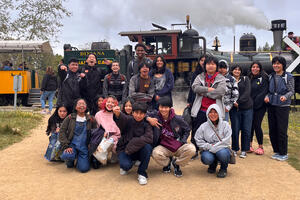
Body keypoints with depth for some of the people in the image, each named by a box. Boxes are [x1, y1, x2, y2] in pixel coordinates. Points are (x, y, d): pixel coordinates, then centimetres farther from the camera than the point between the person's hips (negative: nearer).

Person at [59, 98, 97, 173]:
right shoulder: (70, 118, 3)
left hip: (84, 147, 1)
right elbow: (62, 132, -1)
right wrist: (66, 146, -12)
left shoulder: (91, 119, 5)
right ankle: (70, 161, 4)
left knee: (84, 168, -18)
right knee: (67, 156, -34)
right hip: (72, 144, -1)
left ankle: (80, 159, 17)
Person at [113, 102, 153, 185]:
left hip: (139, 151, 1)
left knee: (147, 146, -30)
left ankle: (142, 173, -10)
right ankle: (125, 166, 12)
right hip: (125, 149, -1)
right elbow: (123, 119, -32)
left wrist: (132, 144, -25)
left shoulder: (146, 124, -4)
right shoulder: (129, 120, -6)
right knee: (125, 165, -31)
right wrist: (118, 114, -56)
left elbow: (149, 138, -22)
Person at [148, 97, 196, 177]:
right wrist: (149, 119, -21)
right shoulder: (156, 115, -7)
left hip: (179, 147, 0)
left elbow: (187, 130, 8)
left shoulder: (177, 119, -7)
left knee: (191, 149, -29)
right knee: (156, 153, -33)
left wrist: (182, 141, -3)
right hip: (164, 147, 0)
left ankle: (176, 163, 3)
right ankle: (167, 162, 7)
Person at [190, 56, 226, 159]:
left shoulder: (221, 79, 4)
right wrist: (209, 89, -16)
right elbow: (195, 87, -7)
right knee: (196, 132, 11)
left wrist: (203, 92, -9)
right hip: (200, 110, 2)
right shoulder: (200, 77, 12)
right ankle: (194, 151, 26)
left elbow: (221, 92, -13)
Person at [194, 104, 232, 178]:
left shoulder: (225, 125, -3)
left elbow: (226, 141, -9)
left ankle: (223, 168, 2)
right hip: (208, 150, 1)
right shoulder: (204, 126, 0)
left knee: (222, 153, -36)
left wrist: (214, 147, -17)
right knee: (206, 159, -31)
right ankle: (213, 164, 11)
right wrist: (209, 146, -14)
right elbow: (198, 140, -1)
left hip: (222, 148, -1)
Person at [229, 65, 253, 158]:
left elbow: (247, 92, -5)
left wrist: (239, 101, -15)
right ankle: (235, 149, 15)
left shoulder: (245, 79, 8)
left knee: (246, 130, 0)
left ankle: (244, 150, 12)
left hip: (247, 108, 0)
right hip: (234, 109, 0)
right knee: (235, 130, 0)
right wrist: (233, 102, -17)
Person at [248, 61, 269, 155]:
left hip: (260, 106, -5)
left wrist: (255, 103, -15)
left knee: (257, 125, -7)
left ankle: (260, 147, 6)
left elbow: (264, 92, -11)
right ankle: (249, 145, 17)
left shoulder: (263, 78, -3)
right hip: (250, 106, 5)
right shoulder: (249, 78, 12)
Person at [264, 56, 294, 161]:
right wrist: (267, 96, -4)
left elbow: (291, 91, -4)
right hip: (271, 105, 5)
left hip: (283, 106, -5)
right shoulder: (271, 76, 11)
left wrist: (285, 96, -23)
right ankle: (276, 151, 22)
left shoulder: (288, 76, -3)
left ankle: (283, 153, 9)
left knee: (282, 130, -5)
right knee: (272, 130, 8)